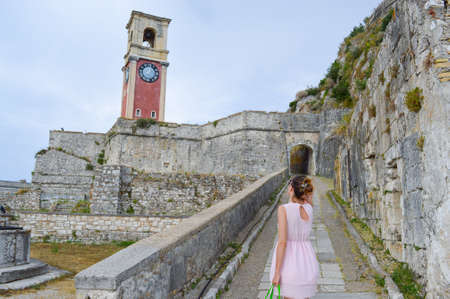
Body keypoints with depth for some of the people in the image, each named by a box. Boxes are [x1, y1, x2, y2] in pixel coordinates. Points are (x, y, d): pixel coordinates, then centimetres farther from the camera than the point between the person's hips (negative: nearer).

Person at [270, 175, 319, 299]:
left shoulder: (283, 209, -17)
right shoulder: (309, 208, -4)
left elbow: (282, 241, -21)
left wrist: (276, 272, -16)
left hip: (289, 261, -4)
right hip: (307, 261, 4)